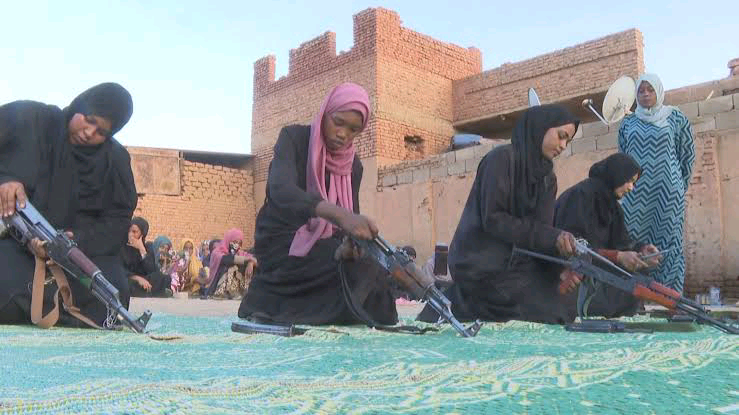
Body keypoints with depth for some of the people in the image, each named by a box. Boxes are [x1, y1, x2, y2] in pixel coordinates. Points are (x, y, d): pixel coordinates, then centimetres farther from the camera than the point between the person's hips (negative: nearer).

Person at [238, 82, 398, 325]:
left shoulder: (353, 165, 5)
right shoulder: (294, 138, -11)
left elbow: (350, 223, -4)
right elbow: (280, 190, -32)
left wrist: (348, 246, -30)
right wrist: (340, 214, -48)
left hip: (321, 249, 7)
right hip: (281, 245, -7)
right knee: (364, 272, -24)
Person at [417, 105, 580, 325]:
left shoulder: (548, 178, 12)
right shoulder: (502, 158, -10)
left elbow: (542, 228, 0)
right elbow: (492, 219, -18)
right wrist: (552, 237, -23)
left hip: (518, 263, 8)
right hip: (483, 264, -8)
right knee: (557, 315, -12)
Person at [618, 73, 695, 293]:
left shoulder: (676, 118, 6)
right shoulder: (628, 123, 13)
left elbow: (687, 154, 9)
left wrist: (679, 187, 11)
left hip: (667, 193, -2)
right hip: (635, 195, 2)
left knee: (669, 241, -3)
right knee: (635, 242, -2)